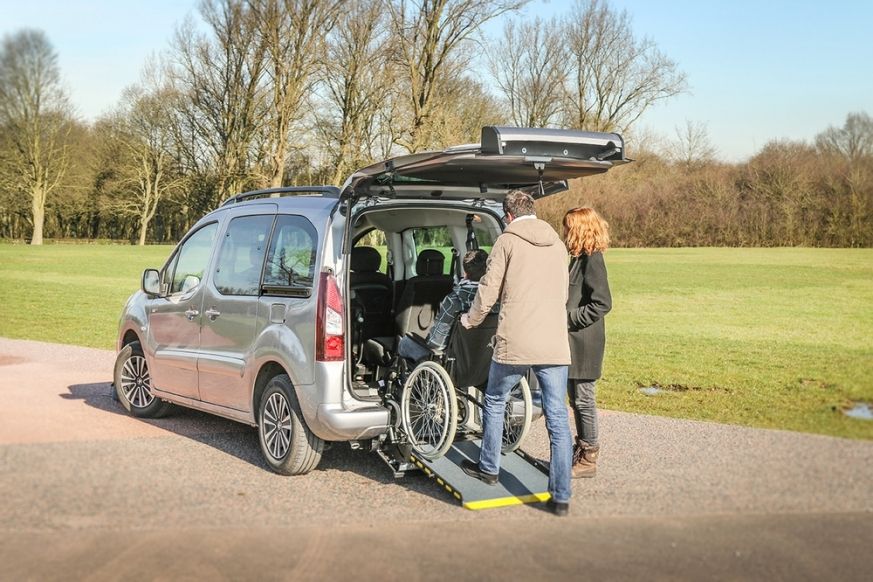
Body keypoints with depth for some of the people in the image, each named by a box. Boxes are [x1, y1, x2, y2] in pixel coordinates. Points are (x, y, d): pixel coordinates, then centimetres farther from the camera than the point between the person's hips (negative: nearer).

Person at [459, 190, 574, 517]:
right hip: (555, 345, 4)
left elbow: (488, 291, -1)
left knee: (494, 403, 19)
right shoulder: (557, 244, 15)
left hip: (515, 343, -4)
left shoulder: (507, 241, 0)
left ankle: (489, 469, 32)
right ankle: (561, 497, 4)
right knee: (558, 419, 3)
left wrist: (470, 320, 17)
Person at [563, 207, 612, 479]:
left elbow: (602, 303, -20)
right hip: (572, 343, 9)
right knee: (576, 400, 15)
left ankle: (588, 459, 8)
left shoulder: (592, 260, -15)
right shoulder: (579, 258, 13)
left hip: (584, 344, -9)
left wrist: (568, 319, -17)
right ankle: (581, 451, 25)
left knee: (583, 400, -2)